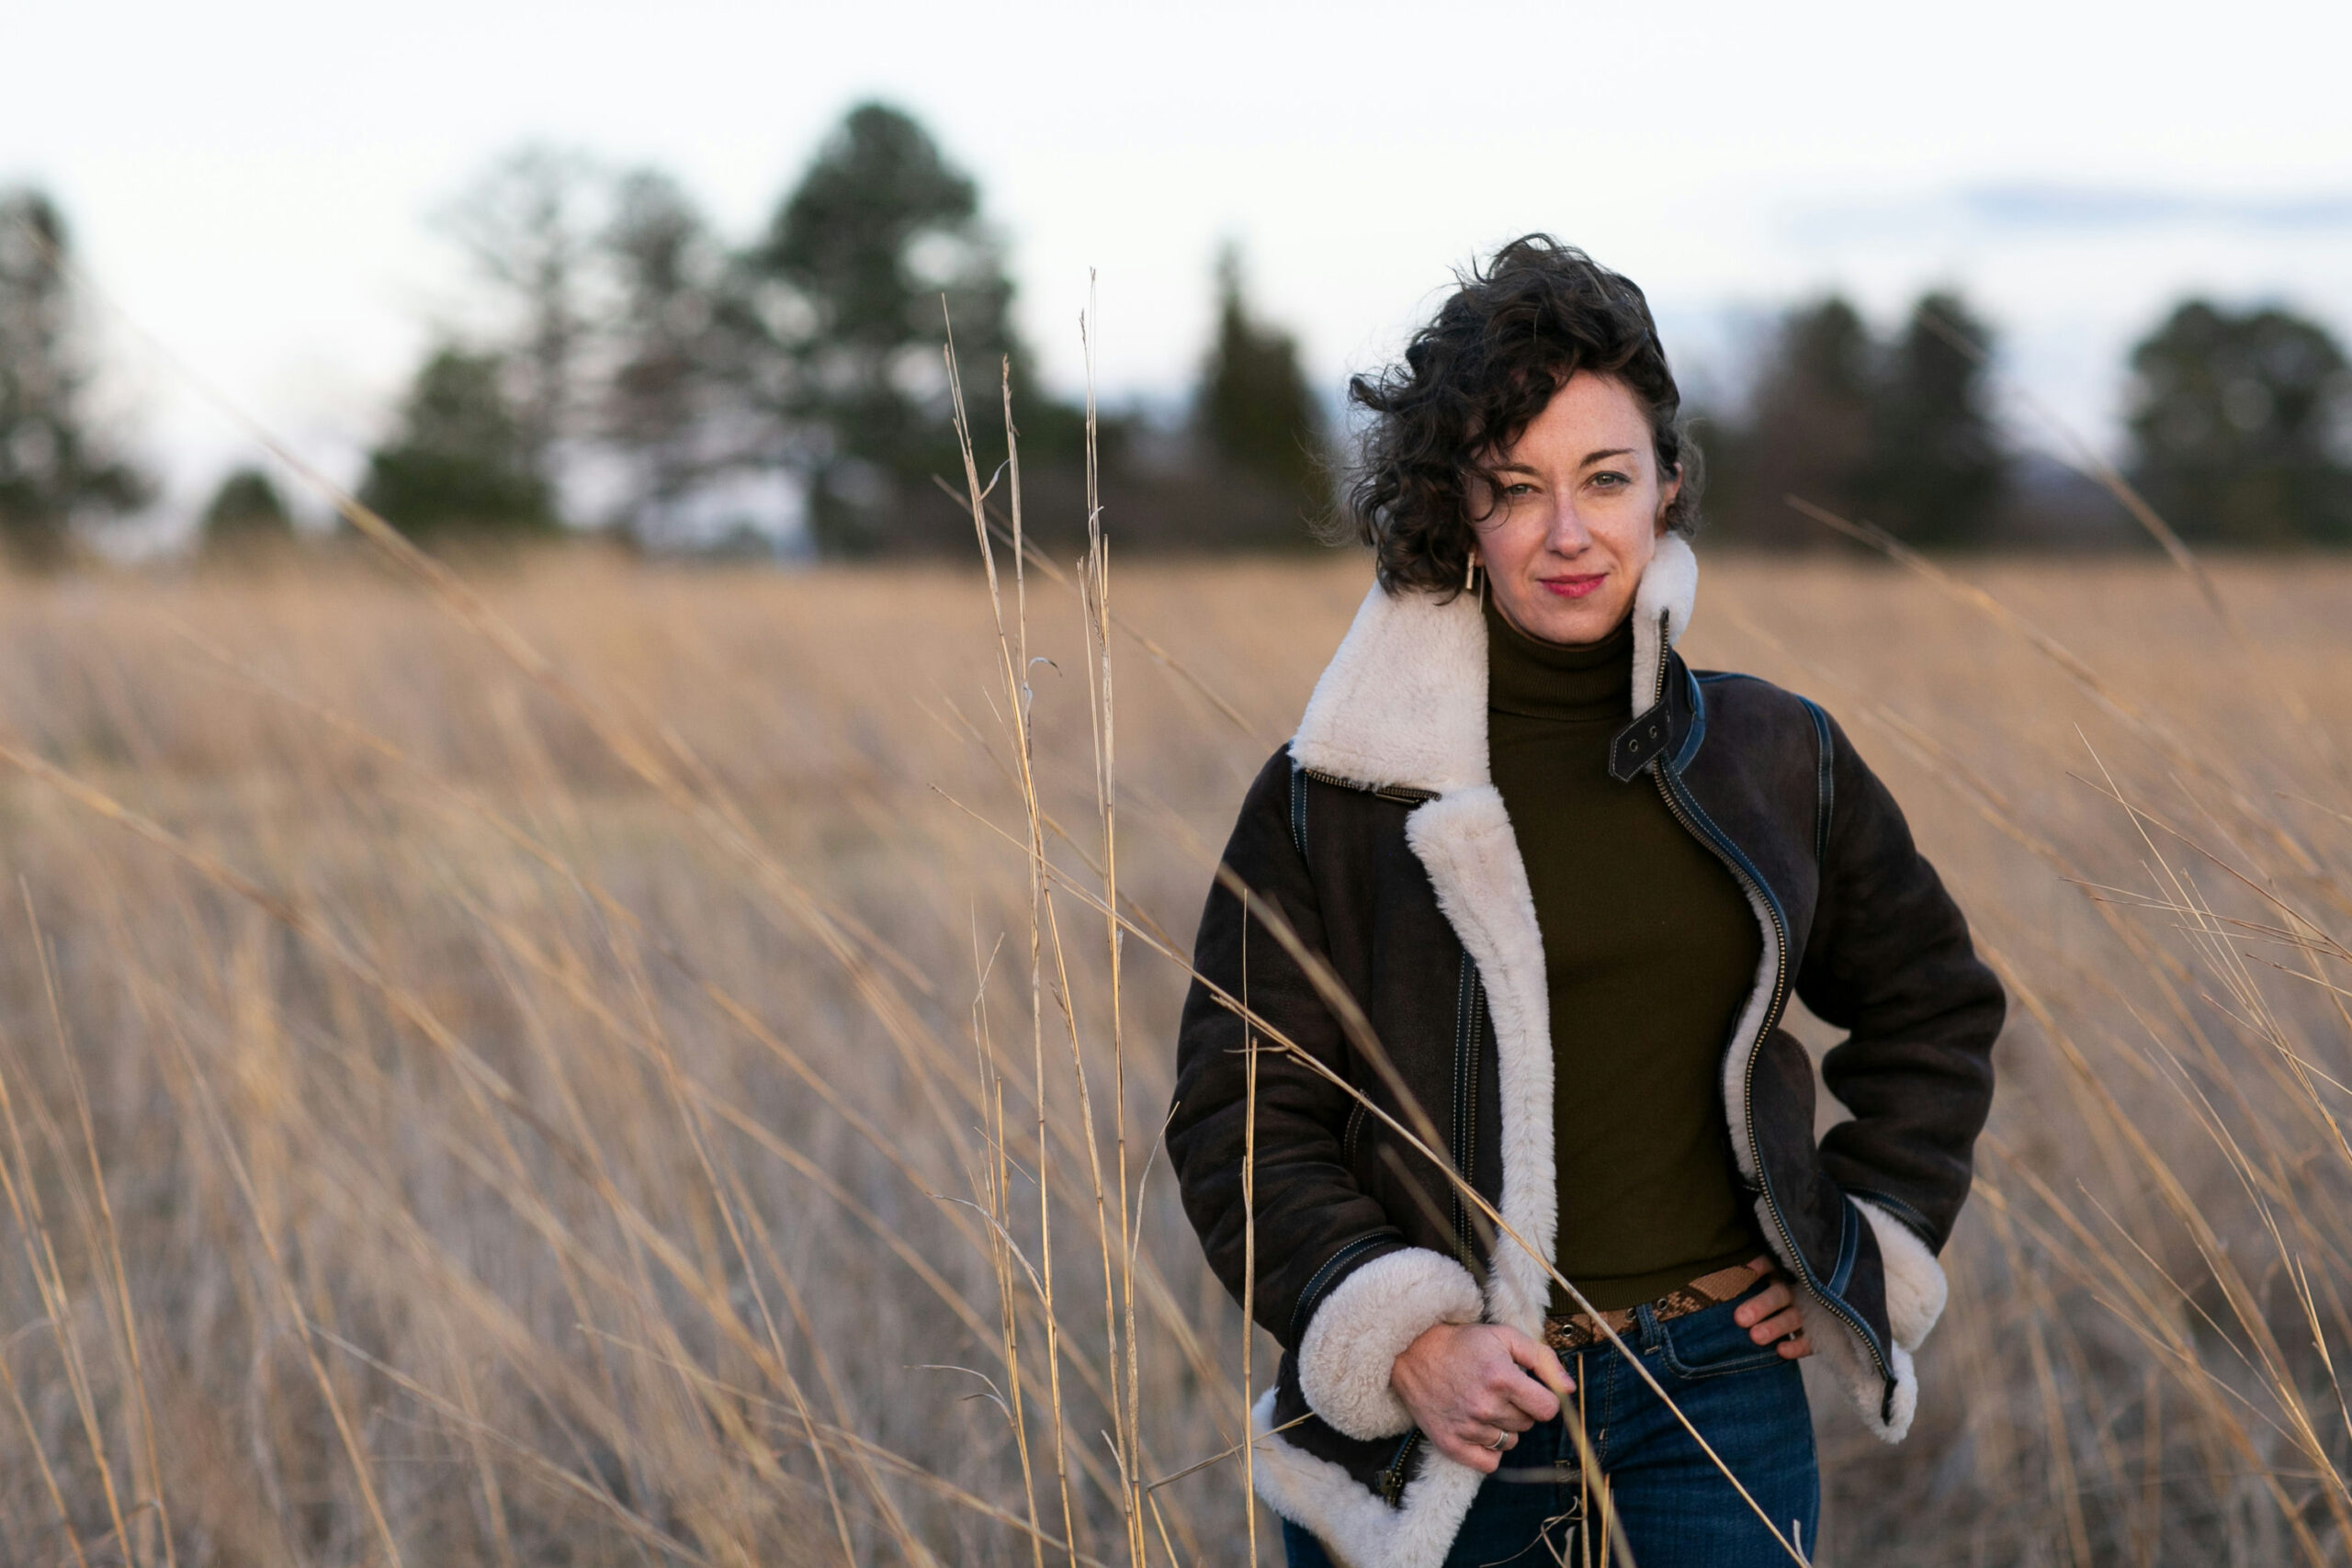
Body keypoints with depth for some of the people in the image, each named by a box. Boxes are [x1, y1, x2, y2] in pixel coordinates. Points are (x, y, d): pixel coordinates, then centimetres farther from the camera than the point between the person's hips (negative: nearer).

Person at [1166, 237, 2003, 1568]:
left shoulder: (1775, 761, 7)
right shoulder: (1333, 794, -2)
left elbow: (1934, 1006, 22)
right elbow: (1241, 1116, -4)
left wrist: (1872, 1253, 11)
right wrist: (1400, 1341, -16)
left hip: (1714, 1410, 2)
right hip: (1428, 1433, -2)